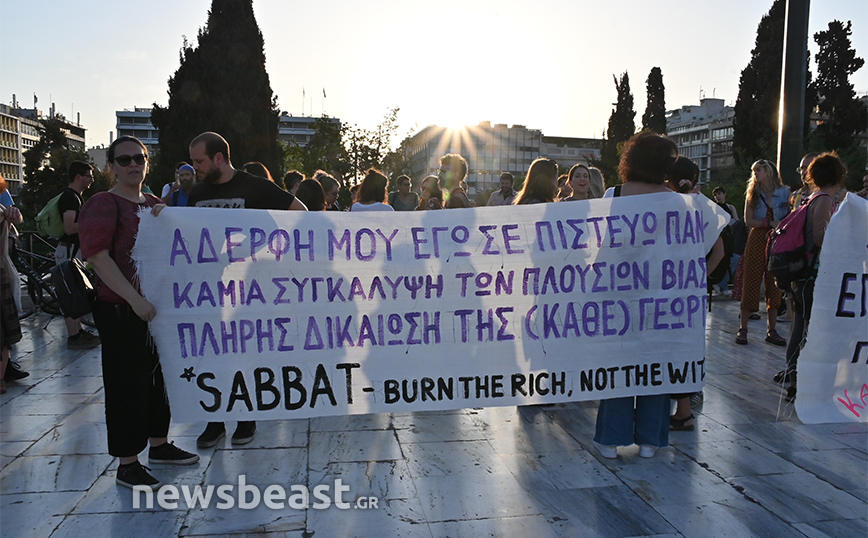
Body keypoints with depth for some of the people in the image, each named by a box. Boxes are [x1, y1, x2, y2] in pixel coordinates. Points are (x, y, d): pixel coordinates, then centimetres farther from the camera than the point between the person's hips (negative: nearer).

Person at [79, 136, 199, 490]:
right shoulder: (103, 204, -9)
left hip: (158, 307, 8)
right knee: (127, 384, -1)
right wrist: (135, 299, -25)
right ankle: (127, 464, 11)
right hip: (121, 311, -8)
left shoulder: (154, 204, 14)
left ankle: (159, 445, 33)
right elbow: (98, 256, -20)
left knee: (160, 376, 16)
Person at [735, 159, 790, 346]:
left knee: (774, 286, 2)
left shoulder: (785, 192, 5)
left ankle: (772, 331, 10)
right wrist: (770, 223, -13)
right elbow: (748, 221, -2)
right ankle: (743, 329, 3)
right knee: (750, 283, -3)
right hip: (757, 241, 0)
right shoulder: (753, 194, 7)